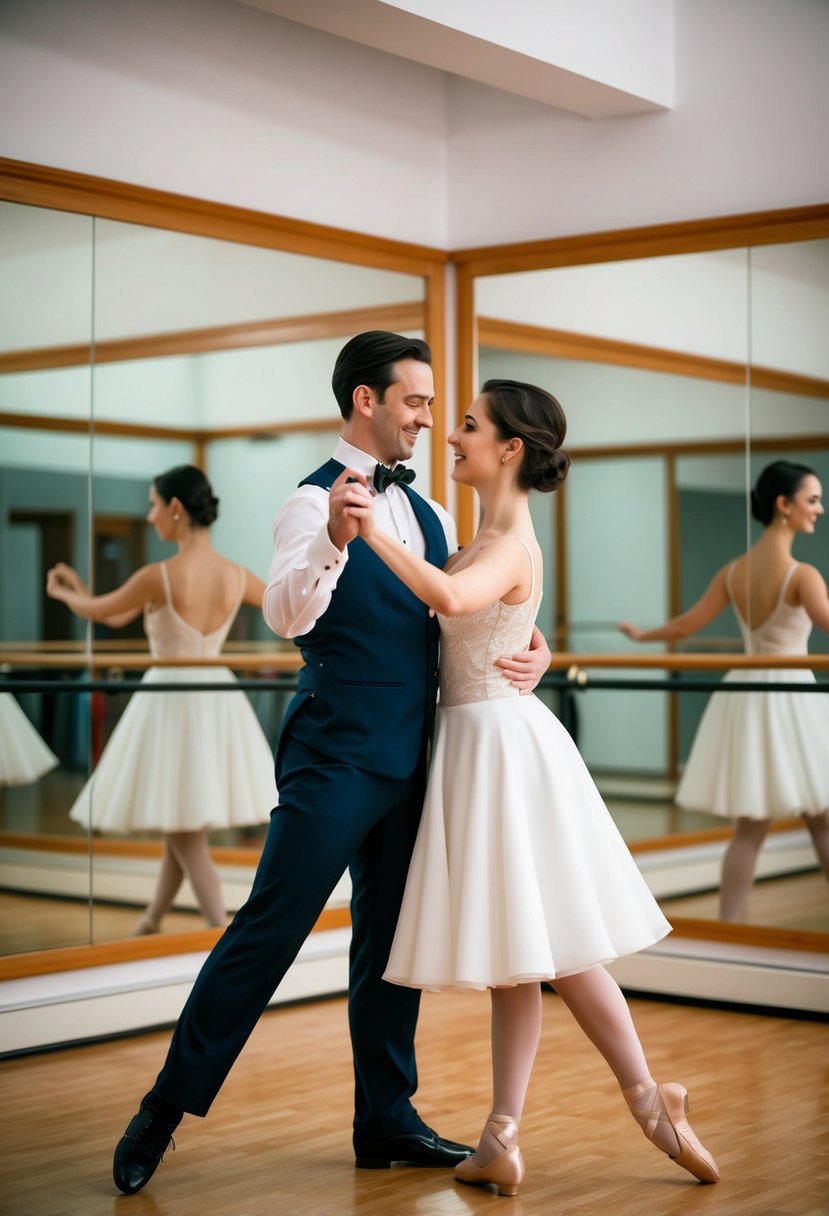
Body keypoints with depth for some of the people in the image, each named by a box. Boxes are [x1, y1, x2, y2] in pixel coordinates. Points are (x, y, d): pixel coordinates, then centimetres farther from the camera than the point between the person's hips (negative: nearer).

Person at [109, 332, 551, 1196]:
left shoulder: (427, 514, 14)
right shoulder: (315, 502, -9)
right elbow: (285, 615, -24)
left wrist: (530, 649, -2)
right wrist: (333, 541, -42)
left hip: (409, 765, 8)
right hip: (336, 759, -7)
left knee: (389, 939, 14)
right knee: (269, 930, -6)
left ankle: (385, 1119, 24)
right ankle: (167, 1106, 6)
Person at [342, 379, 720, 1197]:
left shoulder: (510, 547, -17)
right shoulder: (493, 537, 12)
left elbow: (449, 597, -38)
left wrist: (374, 533, -41)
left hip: (502, 743, -9)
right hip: (475, 740, 9)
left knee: (545, 947, -1)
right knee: (517, 948, 7)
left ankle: (651, 1102, 9)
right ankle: (501, 1143, 10)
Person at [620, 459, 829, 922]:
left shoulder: (734, 571, 5)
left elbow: (685, 626, 11)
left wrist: (640, 634, 28)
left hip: (746, 696, 6)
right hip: (789, 695, -6)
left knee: (751, 828, 11)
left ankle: (729, 928, 10)